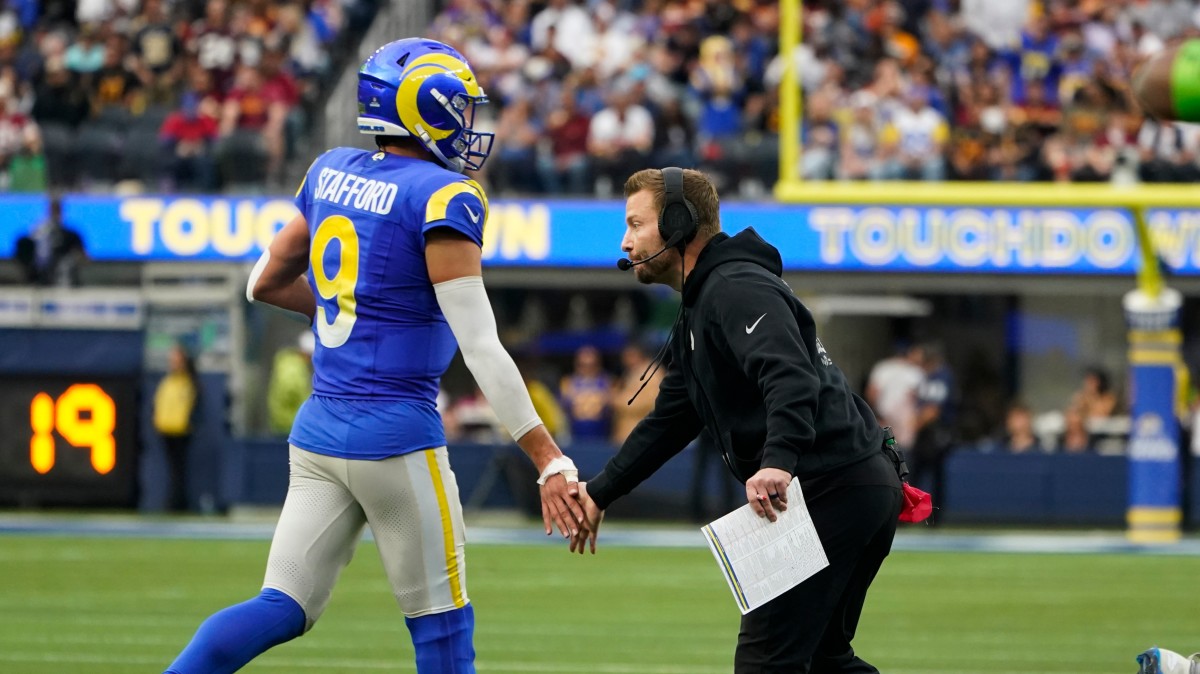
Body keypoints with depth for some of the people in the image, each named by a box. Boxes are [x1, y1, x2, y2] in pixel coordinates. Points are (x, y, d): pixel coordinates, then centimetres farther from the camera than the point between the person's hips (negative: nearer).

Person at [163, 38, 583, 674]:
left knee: (282, 610, 7)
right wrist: (549, 461, -15)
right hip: (396, 440, -7)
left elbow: (264, 283, 19)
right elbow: (481, 349, -16)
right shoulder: (442, 198, -13)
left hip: (317, 432, 7)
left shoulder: (331, 172, 8)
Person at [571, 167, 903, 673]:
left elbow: (791, 375, -30)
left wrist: (778, 461, -45)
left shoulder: (738, 289, -13)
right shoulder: (698, 311, 22)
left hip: (832, 492, -11)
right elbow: (670, 421, 29)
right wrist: (600, 493, 26)